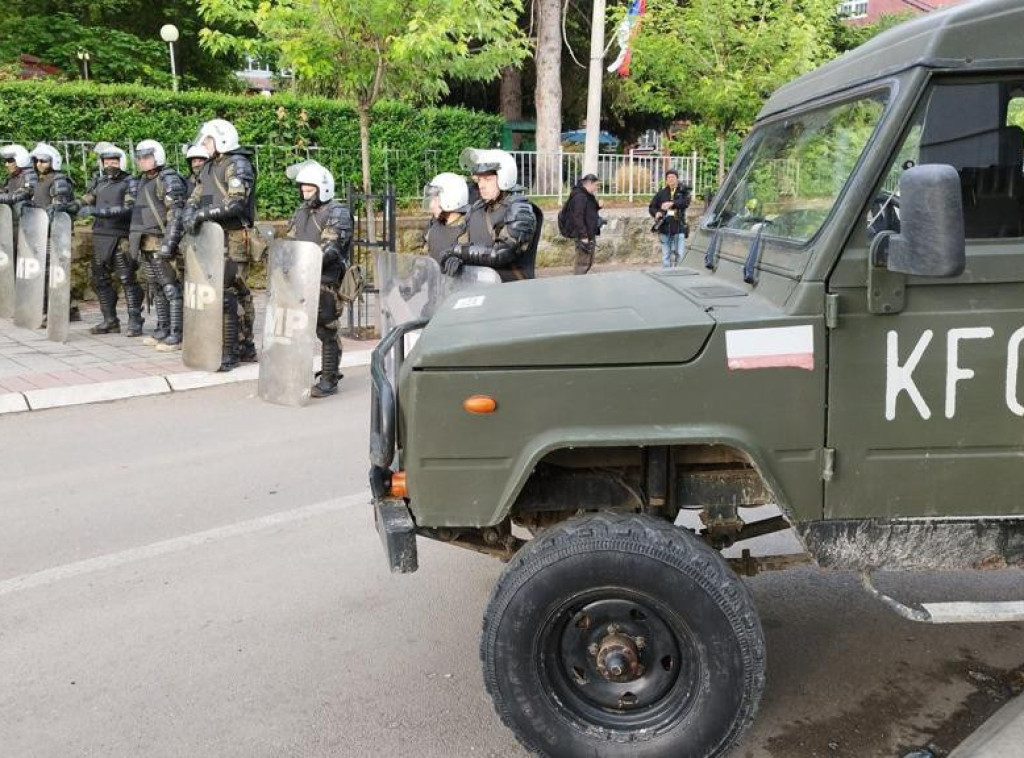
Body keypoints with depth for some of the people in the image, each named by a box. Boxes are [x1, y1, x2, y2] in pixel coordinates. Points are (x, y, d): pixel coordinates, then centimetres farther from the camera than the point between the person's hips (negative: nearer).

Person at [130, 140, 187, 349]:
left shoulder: (169, 180, -9)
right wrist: (136, 241, 22)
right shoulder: (144, 181, 19)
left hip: (161, 243, -9)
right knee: (157, 289, 13)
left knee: (171, 289, -8)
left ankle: (177, 335, -7)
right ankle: (163, 330, 21)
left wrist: (168, 243, -24)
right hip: (147, 245, 9)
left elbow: (176, 214, -17)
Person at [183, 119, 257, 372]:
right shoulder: (208, 167, 19)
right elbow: (194, 198, 17)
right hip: (213, 237, 8)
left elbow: (236, 203, -19)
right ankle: (246, 346, 19)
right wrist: (190, 214, -5)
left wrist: (203, 214, -18)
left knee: (226, 294, -10)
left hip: (233, 239, -8)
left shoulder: (238, 165, -8)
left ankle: (228, 352, -6)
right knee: (239, 293, 12)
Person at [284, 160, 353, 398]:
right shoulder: (302, 211, 18)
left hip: (326, 281, -7)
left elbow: (331, 248, -17)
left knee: (326, 331, -4)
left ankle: (329, 380, 3)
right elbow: (289, 241, 20)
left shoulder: (337, 213, -6)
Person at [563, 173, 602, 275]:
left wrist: (598, 206, 5)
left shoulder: (588, 196, 15)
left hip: (590, 235, 11)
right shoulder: (580, 196, -16)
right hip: (583, 236, -11)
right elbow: (578, 217, -22)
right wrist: (583, 237, -24)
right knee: (583, 263, -8)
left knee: (589, 262, 17)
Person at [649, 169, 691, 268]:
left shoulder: (683, 191, 5)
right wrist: (656, 213, -9)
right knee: (666, 256, 6)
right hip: (664, 228, 2)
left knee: (680, 255, -5)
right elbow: (651, 207, 13)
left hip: (679, 228, -2)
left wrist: (672, 203, -27)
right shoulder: (662, 193, 10)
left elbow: (686, 202, -14)